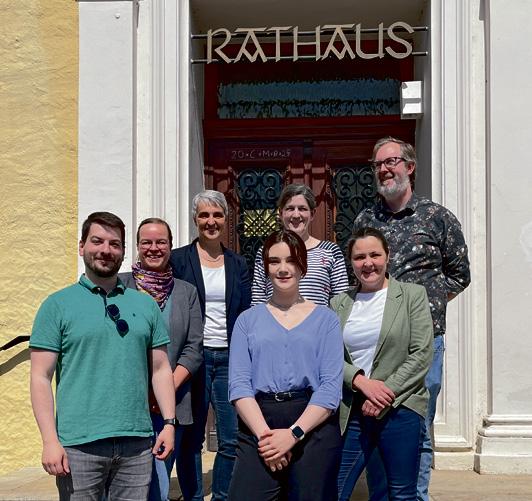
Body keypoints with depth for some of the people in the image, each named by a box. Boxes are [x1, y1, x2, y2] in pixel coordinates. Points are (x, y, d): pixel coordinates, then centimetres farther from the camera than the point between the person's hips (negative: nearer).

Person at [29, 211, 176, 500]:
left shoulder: (145, 304, 11)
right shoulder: (58, 305, 1)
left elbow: (160, 369, 13)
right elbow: (41, 378, -3)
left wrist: (169, 422, 3)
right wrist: (50, 440, -11)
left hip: (138, 444, 3)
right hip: (78, 445, -3)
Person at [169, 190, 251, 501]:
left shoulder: (238, 264, 11)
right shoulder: (179, 259, 1)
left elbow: (246, 316, 11)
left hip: (229, 358, 3)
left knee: (233, 439, 3)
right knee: (191, 438, 6)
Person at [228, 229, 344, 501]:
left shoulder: (325, 319, 8)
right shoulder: (248, 320, 11)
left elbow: (331, 386, -2)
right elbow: (238, 383, 1)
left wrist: (294, 433, -13)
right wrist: (264, 434, -13)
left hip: (313, 428, 0)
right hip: (257, 429, 1)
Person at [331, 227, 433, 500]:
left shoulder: (412, 295, 2)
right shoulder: (339, 303, 10)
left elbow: (422, 354, -6)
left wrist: (384, 397, -12)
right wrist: (361, 381, -13)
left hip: (400, 409, -2)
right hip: (351, 412, 3)